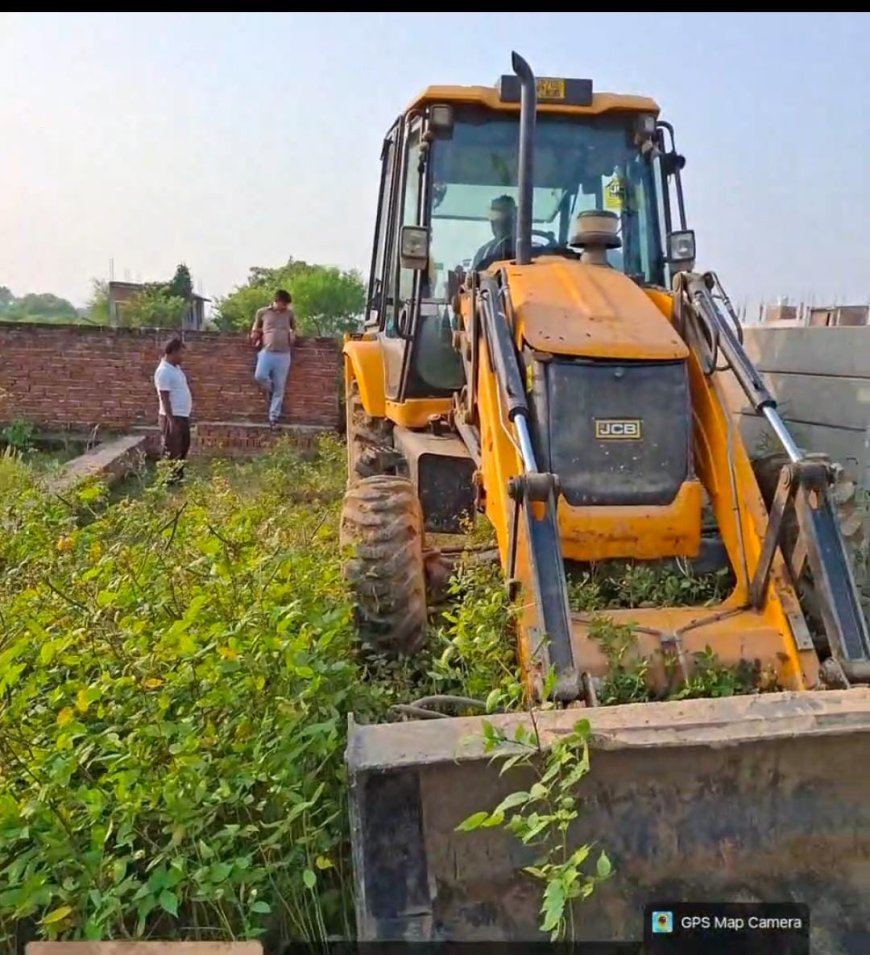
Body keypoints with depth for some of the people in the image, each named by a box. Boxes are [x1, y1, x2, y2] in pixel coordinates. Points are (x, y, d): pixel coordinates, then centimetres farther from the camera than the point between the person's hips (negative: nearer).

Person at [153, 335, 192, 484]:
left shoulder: (175, 368, 13)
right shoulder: (164, 371, -17)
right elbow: (164, 398, -20)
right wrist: (171, 420, -23)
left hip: (183, 415, 10)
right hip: (173, 417, -10)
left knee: (183, 447, 18)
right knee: (172, 450, -2)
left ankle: (178, 476, 29)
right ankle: (169, 480, 6)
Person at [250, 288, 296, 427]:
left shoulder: (289, 314, 11)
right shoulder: (262, 312, 7)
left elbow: (293, 328, 28)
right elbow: (256, 328, 21)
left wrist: (293, 334, 7)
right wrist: (255, 335, 1)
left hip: (283, 354, 1)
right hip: (267, 352, -1)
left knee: (279, 388, 0)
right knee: (259, 376, -25)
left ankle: (273, 417, 7)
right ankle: (271, 391, 9)